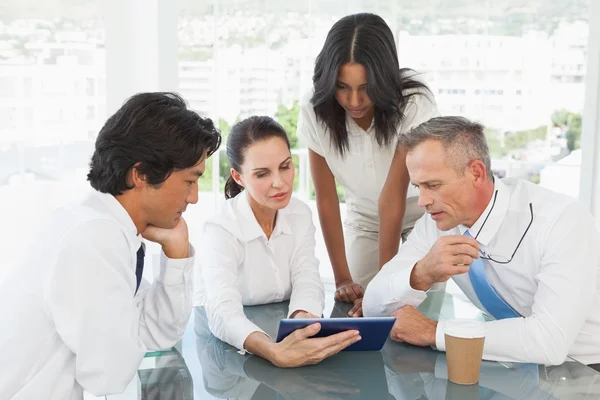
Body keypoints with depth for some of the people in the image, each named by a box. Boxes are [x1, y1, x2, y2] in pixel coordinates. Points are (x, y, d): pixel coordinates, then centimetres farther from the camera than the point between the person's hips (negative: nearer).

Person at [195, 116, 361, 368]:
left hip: (282, 333, 6)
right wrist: (274, 352, -51)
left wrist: (302, 320, -33)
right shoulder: (220, 230, -19)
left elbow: (307, 280, -10)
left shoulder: (300, 215, -1)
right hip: (228, 347, -5)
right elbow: (223, 313, -32)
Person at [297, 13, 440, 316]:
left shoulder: (414, 103, -33)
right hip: (364, 218, 2)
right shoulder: (315, 109, -25)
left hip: (423, 212, -2)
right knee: (359, 307, 0)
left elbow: (393, 198, -32)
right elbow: (326, 198, -18)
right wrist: (342, 278, -17)